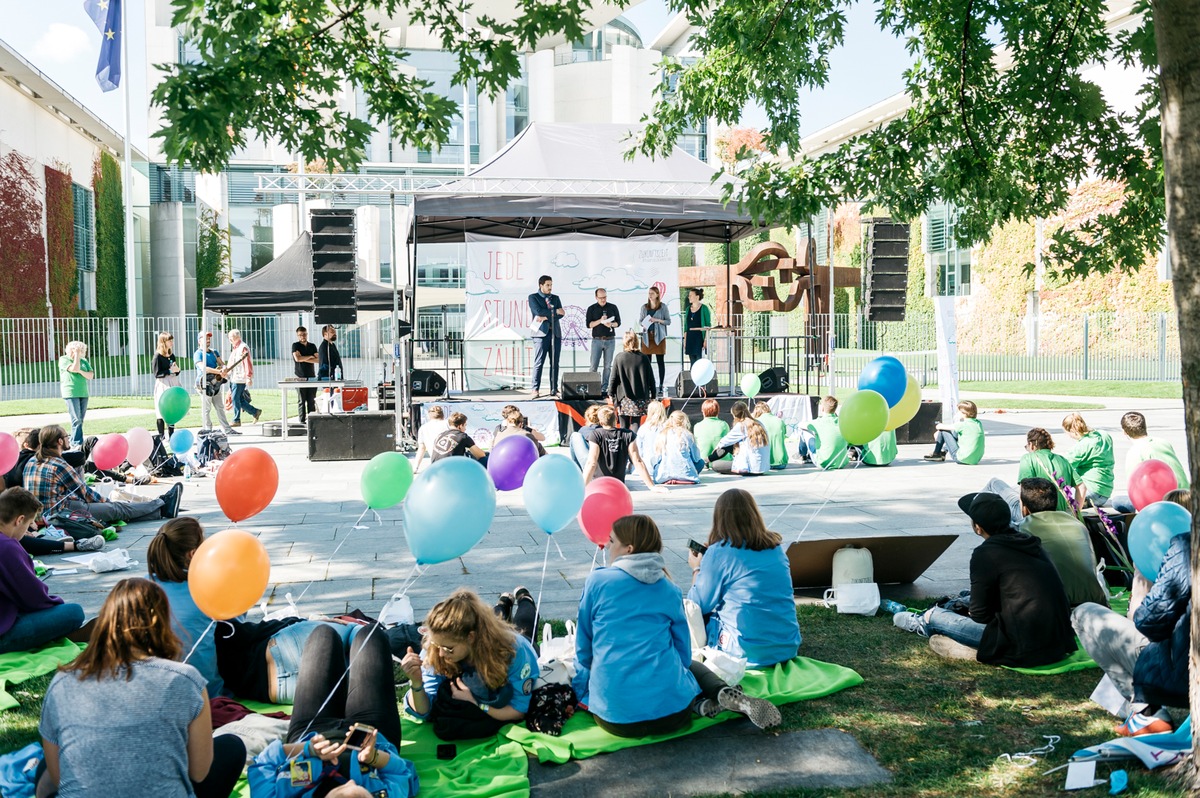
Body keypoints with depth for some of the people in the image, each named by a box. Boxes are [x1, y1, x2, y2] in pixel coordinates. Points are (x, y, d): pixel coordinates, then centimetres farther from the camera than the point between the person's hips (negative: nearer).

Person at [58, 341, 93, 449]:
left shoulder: (84, 361, 14)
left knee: (80, 420, 6)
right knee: (76, 419, -12)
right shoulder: (63, 359, -1)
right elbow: (75, 369, -16)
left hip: (83, 393, 6)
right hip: (71, 393, -6)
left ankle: (73, 441, 14)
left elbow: (91, 376, 7)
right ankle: (77, 443, -13)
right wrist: (77, 355, -9)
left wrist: (81, 372, -10)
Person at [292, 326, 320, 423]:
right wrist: (310, 356, -3)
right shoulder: (295, 345, 3)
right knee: (301, 401, -2)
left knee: (312, 400, 2)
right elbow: (297, 358, -14)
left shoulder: (312, 346, 13)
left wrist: (304, 359, -8)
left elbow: (318, 360, 1)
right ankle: (302, 420, 1)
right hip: (300, 377, -3)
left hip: (312, 377, 3)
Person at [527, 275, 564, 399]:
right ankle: (536, 390, -6)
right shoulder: (533, 297, 5)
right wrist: (554, 311, -6)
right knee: (539, 363, -7)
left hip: (556, 333, 5)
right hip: (542, 333, -5)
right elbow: (538, 311, -11)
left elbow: (561, 314, 4)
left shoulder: (556, 298, 17)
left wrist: (546, 317, -10)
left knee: (555, 363, 4)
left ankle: (554, 389, 8)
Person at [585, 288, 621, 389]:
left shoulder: (613, 307, 8)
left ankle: (605, 385, 8)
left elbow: (618, 322, 7)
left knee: (608, 365, 2)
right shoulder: (591, 308, 5)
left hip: (610, 340, 1)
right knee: (594, 365, -7)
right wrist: (600, 321, -15)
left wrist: (611, 324, -14)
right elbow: (588, 324, -1)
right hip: (597, 340, -1)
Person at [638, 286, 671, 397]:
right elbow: (639, 320, 15)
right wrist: (643, 324, -6)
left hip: (659, 337, -3)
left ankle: (661, 387, 2)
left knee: (660, 362, -1)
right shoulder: (644, 307, 11)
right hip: (647, 337, 3)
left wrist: (657, 320, -12)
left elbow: (668, 321, 2)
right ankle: (648, 385, 7)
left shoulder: (663, 307, 2)